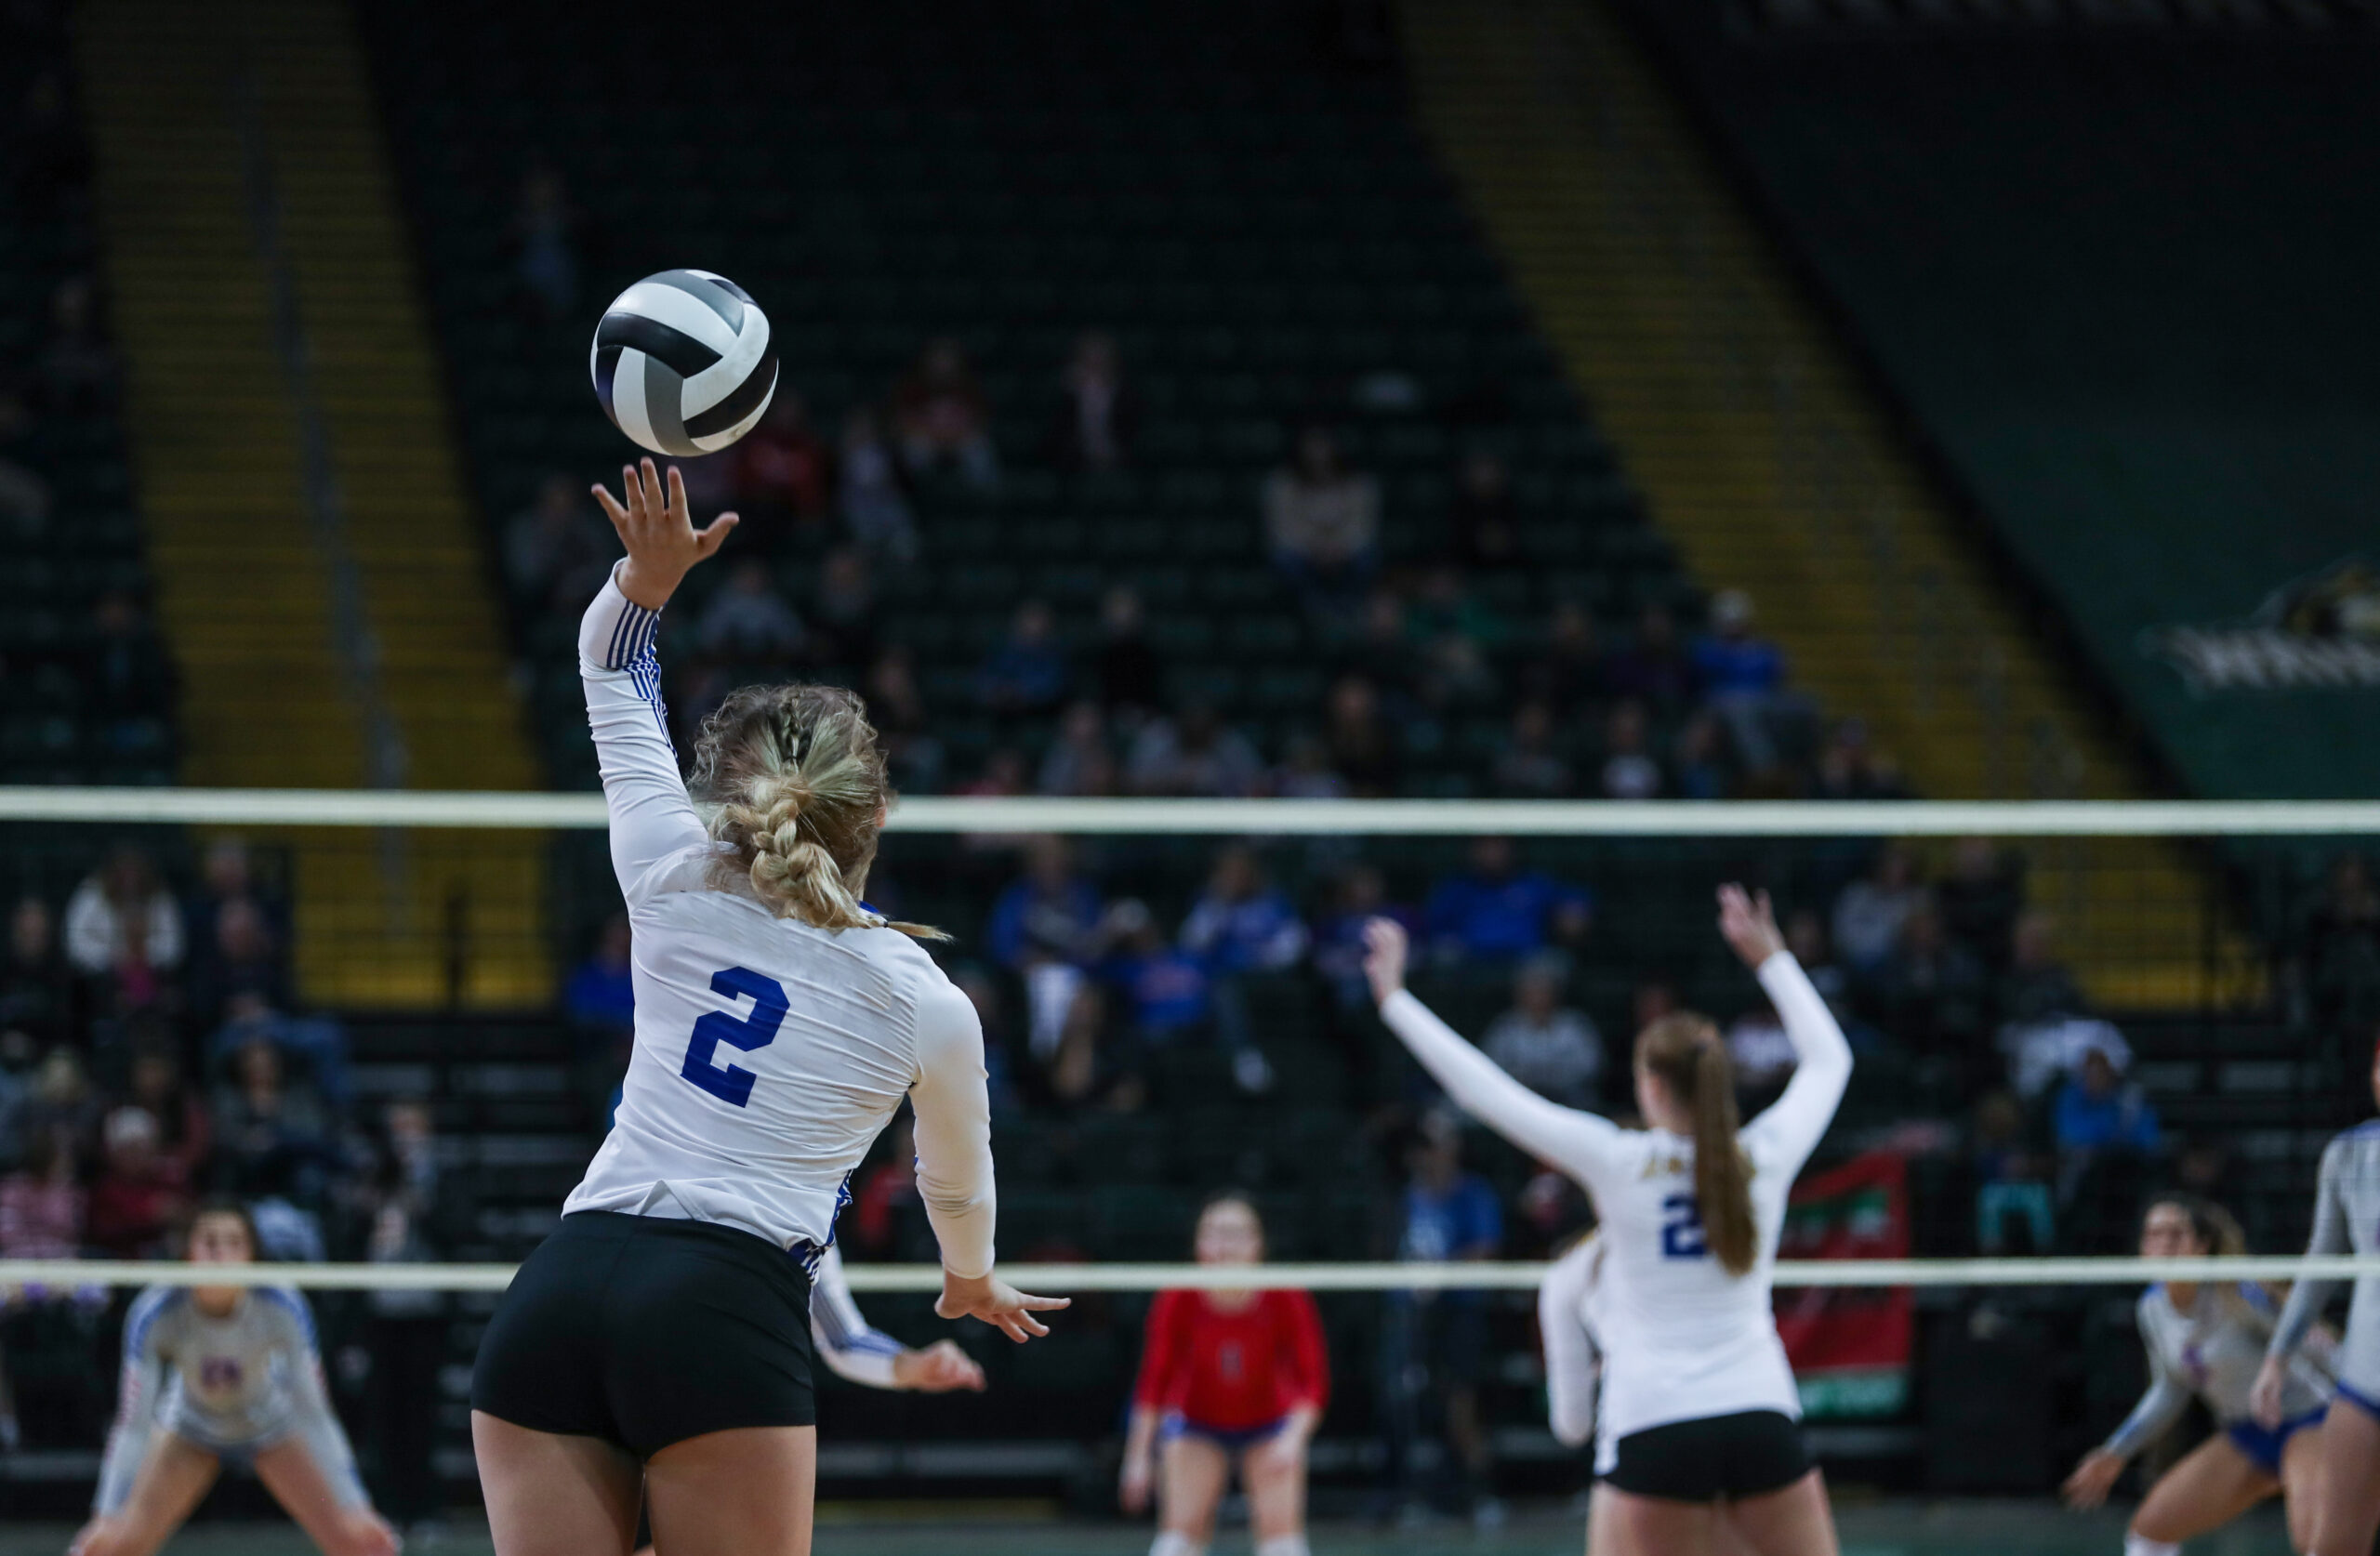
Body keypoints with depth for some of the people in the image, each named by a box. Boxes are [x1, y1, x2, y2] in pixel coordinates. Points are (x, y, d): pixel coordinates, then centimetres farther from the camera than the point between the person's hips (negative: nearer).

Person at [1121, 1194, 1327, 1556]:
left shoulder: (1285, 1301, -24)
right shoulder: (1179, 1302, -23)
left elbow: (1313, 1381, -19)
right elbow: (1154, 1379, -14)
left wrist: (1293, 1437, -34)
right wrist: (1139, 1455, -15)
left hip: (1269, 1426, 0)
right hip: (1198, 1426, 0)